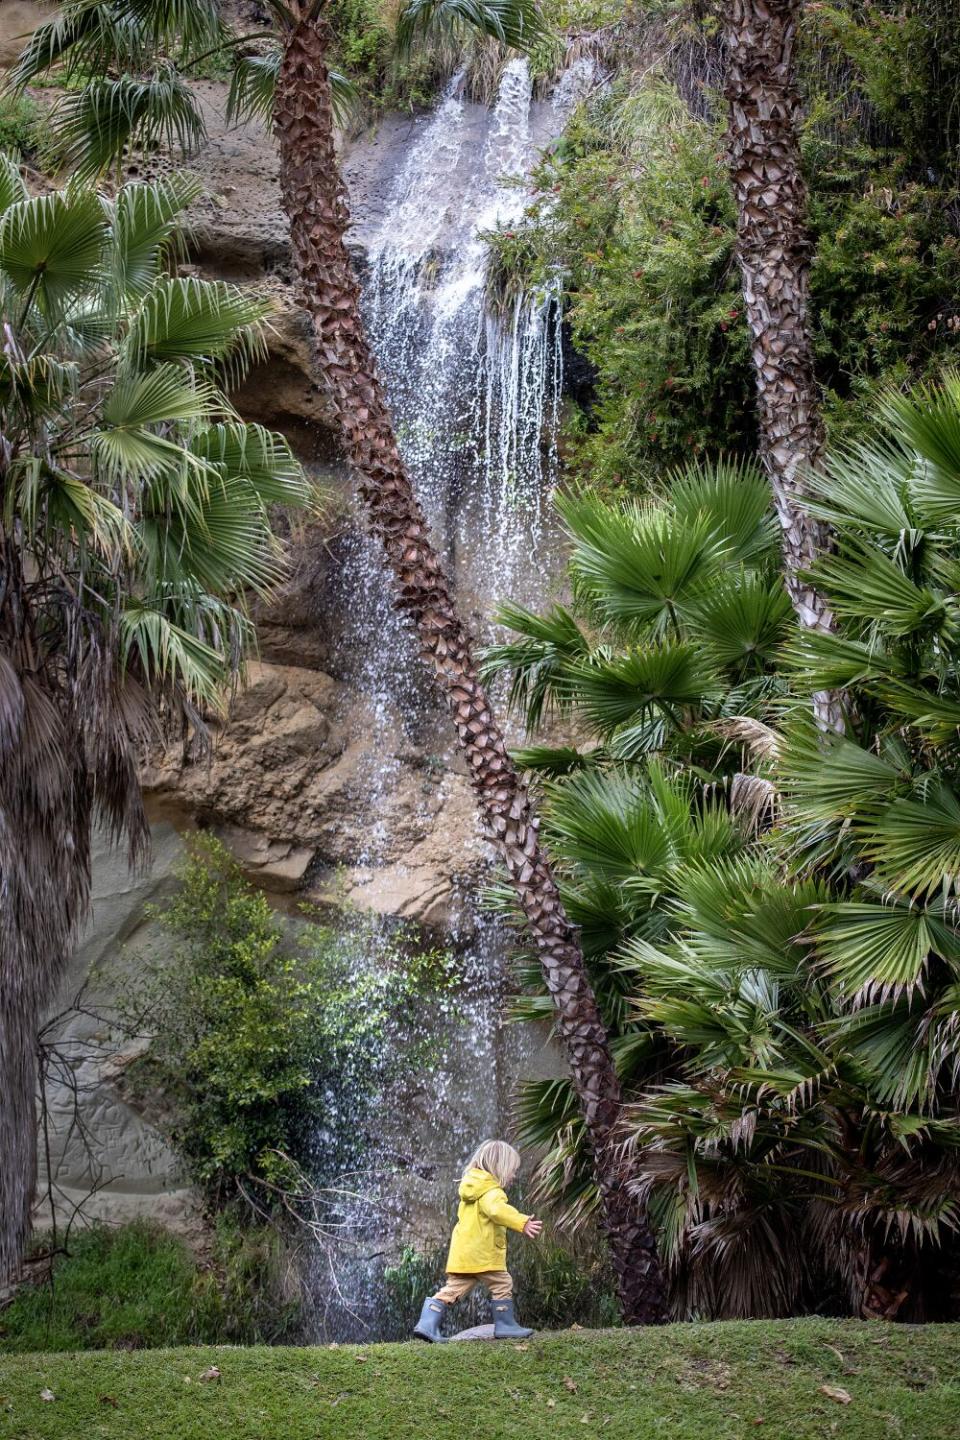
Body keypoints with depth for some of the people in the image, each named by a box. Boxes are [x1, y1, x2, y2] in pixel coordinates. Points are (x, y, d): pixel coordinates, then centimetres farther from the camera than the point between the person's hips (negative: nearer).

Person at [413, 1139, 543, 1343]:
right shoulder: (491, 1191, -12)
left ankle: (427, 1324, -2)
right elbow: (497, 1210, -34)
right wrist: (522, 1223, -41)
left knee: (453, 1289, 6)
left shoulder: (472, 1189, 19)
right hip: (483, 1255, -9)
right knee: (502, 1286, 5)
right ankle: (505, 1326, 10)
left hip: (461, 1255, 9)